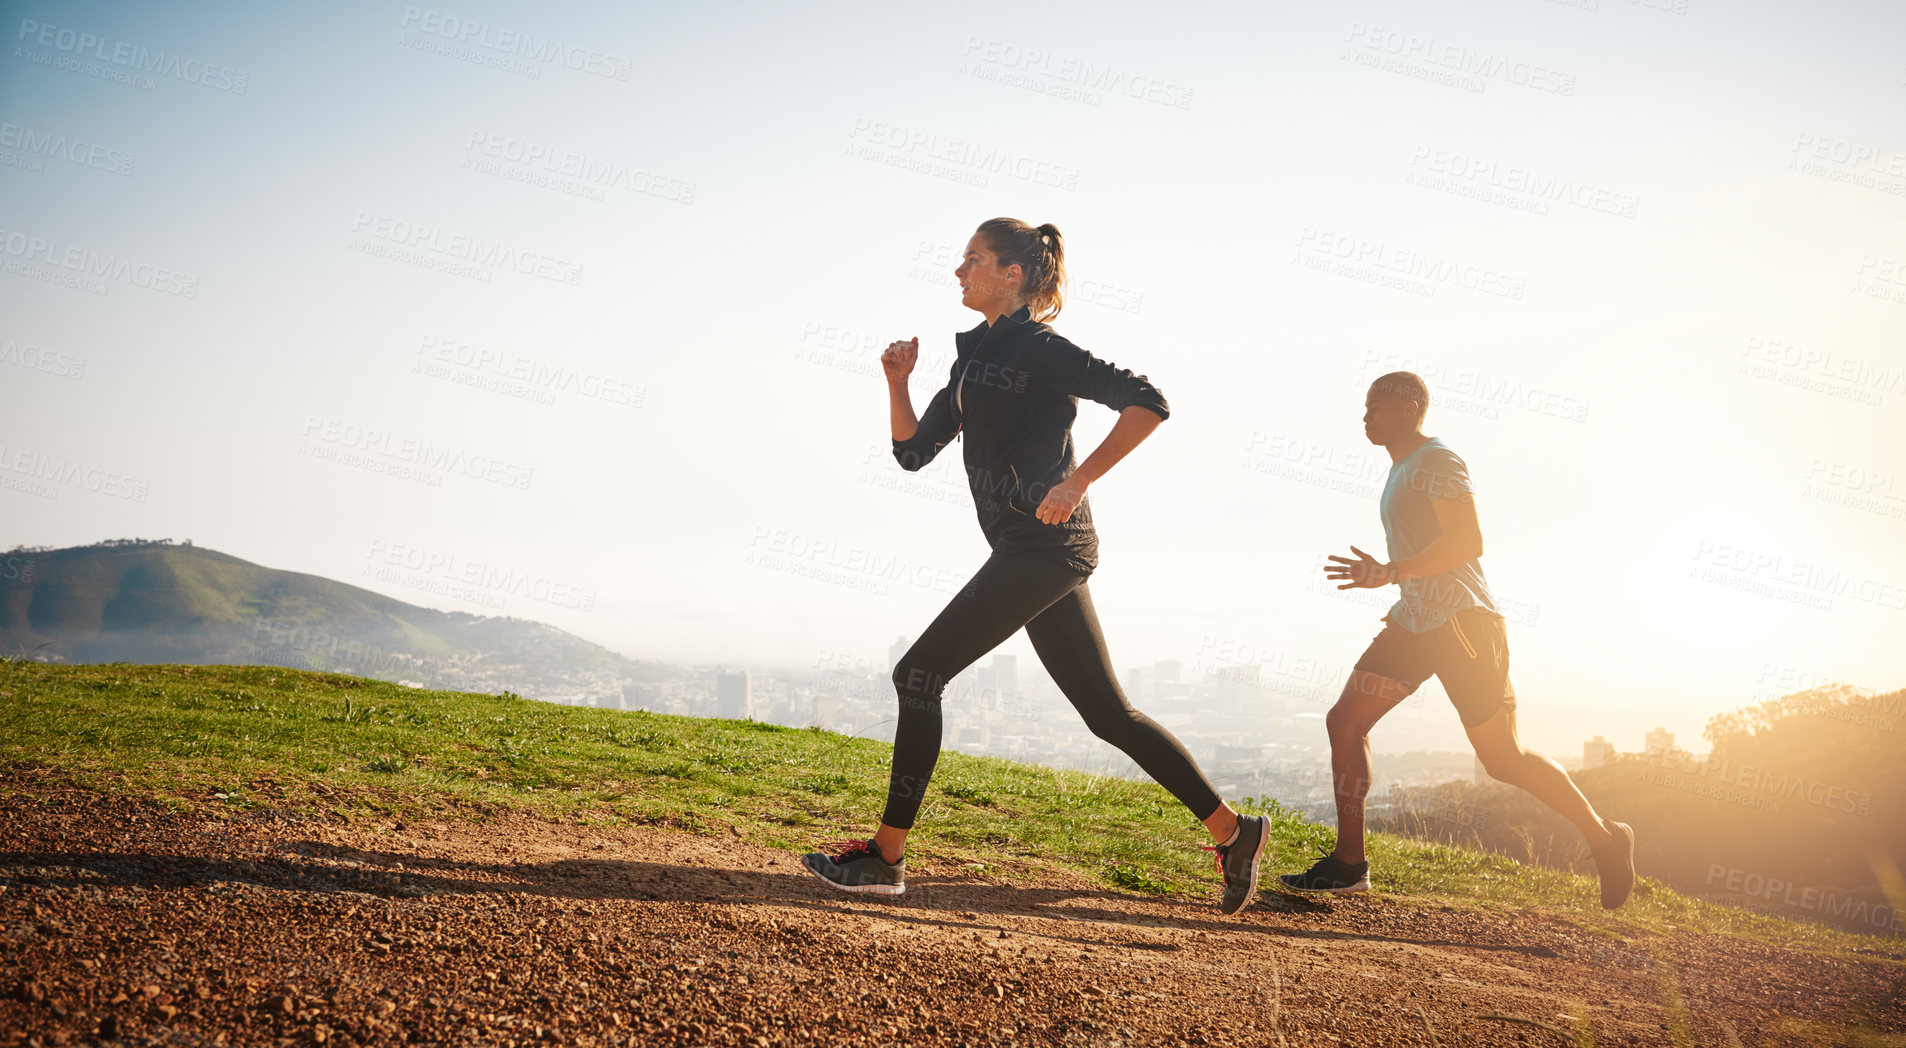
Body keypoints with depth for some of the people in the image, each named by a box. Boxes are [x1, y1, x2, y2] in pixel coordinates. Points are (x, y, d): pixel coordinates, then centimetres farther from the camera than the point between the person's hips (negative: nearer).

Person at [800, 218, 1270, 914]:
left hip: (1044, 544, -9)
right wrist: (897, 382, 6)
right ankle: (1232, 830, 16)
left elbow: (1147, 401, -14)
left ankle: (885, 855, -2)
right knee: (1108, 712, 10)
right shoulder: (974, 360, 20)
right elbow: (913, 451, 20)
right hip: (1033, 551, 9)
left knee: (920, 673, -8)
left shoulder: (1038, 348, -7)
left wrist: (1078, 480, -20)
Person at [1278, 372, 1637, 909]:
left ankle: (1605, 839, 13)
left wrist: (1390, 572, -26)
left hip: (1461, 620, -9)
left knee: (1502, 758, -6)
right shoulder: (1401, 471, 21)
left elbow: (1467, 542, -21)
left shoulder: (1436, 461, -9)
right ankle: (1348, 863, 1)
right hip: (1413, 622, 9)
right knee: (1345, 721, -1)